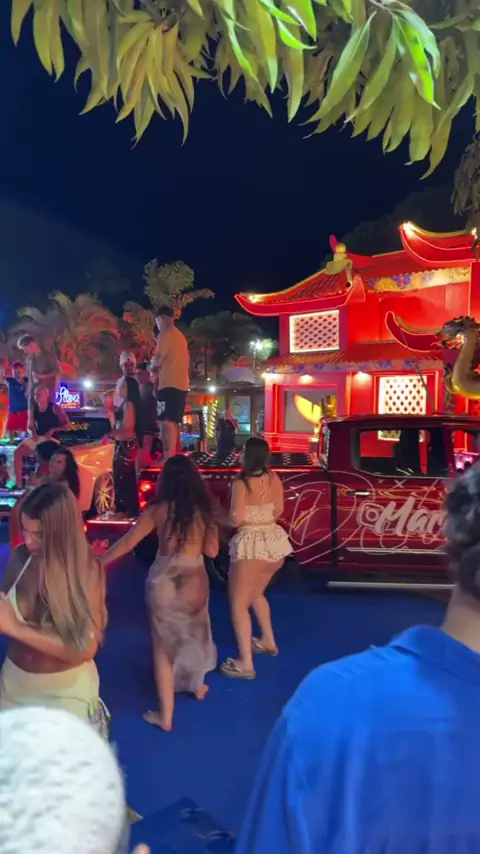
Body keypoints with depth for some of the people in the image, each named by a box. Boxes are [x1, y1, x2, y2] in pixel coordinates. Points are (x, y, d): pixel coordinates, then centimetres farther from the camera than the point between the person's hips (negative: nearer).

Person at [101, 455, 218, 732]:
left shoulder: (159, 509, -8)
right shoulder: (203, 510, -3)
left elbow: (128, 542, -6)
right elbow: (212, 551, -3)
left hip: (164, 581, -2)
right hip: (195, 581, 2)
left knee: (164, 644, 12)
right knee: (194, 631, 28)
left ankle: (166, 714, 17)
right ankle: (197, 685, 49)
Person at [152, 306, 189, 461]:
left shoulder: (165, 334, -6)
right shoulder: (180, 336, 20)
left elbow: (158, 360, -13)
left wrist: (153, 368, 9)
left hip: (169, 383, -9)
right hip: (181, 384, 9)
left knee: (166, 421, -13)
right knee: (174, 422, 13)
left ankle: (168, 458, -20)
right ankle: (174, 456, 15)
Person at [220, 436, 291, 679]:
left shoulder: (241, 483, -17)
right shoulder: (274, 479, 2)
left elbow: (236, 520, -17)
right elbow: (278, 511, 10)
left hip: (251, 546, -7)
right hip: (274, 542, 7)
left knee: (238, 604, 4)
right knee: (256, 594, 29)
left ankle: (245, 664, 4)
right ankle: (268, 641, 41)